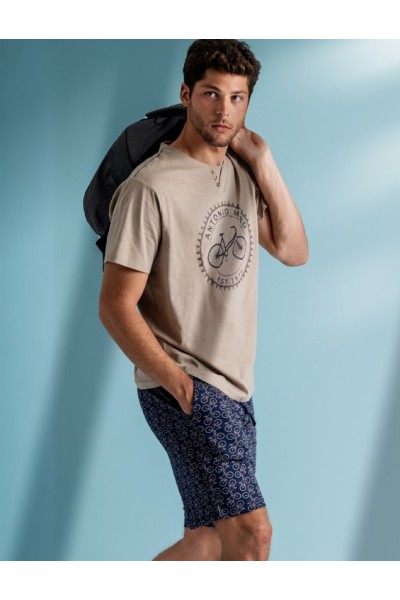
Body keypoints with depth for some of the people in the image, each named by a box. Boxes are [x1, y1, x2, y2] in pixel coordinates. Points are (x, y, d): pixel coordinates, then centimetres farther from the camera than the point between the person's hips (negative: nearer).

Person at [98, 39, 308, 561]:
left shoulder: (242, 175, 10)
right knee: (252, 532, -14)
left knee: (213, 539, 15)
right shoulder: (152, 186, -15)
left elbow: (293, 252, 6)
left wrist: (265, 166, 0)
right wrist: (180, 386, -16)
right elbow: (116, 307, -15)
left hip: (234, 387, 8)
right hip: (185, 386, -8)